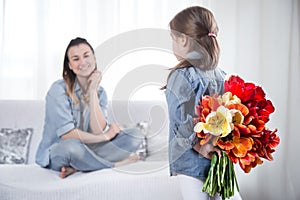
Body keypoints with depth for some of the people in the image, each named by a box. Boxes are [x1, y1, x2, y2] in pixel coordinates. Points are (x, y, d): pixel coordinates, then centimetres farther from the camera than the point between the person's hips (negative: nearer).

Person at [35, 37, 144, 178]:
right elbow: (66, 134, -20)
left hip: (86, 149, 6)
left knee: (136, 135, -9)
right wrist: (106, 136, -11)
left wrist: (92, 91, -15)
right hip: (56, 155, -5)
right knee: (71, 146, -41)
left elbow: (98, 131, -12)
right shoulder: (59, 89, -12)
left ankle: (77, 168, -20)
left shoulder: (100, 92, 4)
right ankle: (117, 163, -15)